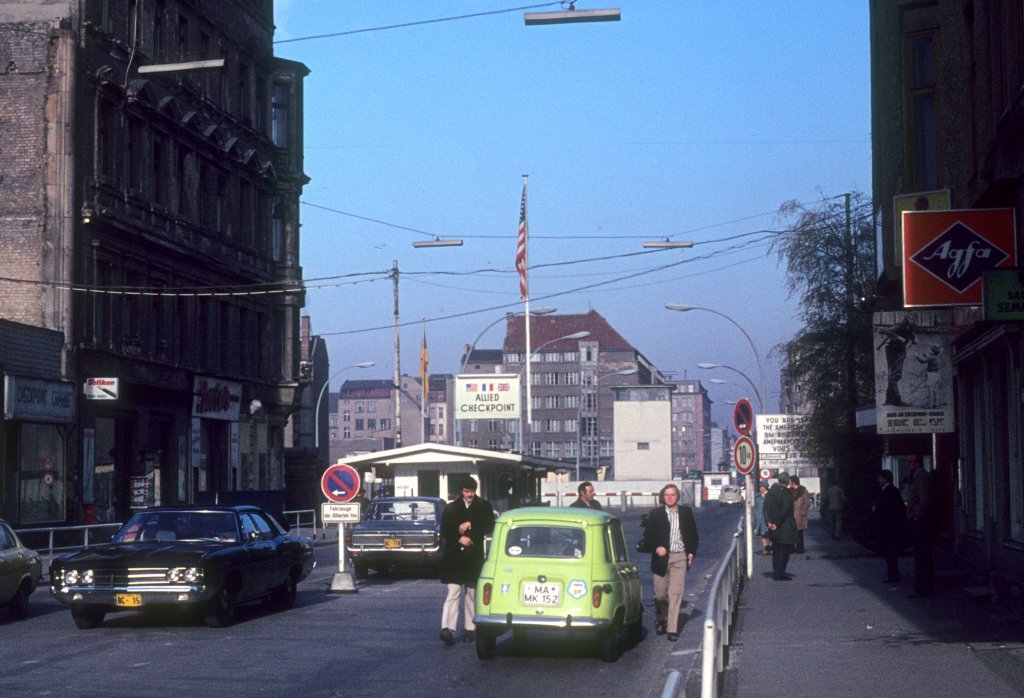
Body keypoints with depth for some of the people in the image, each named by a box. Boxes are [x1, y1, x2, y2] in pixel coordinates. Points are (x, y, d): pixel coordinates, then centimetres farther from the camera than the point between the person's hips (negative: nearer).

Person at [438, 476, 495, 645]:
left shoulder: (484, 507, 7)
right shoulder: (451, 508, 8)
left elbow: (489, 527, -3)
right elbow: (444, 532, 4)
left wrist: (470, 525, -10)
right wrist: (459, 539, -12)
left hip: (474, 556, 1)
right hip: (454, 556, -1)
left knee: (471, 594, 8)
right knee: (453, 593, -10)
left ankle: (470, 629, 16)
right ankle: (447, 628, -20)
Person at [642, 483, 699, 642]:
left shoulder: (686, 513, 7)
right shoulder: (655, 514, 2)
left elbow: (693, 534, 14)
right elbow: (647, 535, 2)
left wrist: (691, 552, 3)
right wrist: (656, 548, -14)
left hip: (680, 558, 0)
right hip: (662, 557, 0)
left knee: (676, 593, -6)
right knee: (660, 594, 7)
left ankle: (672, 629, -4)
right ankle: (660, 619, 34)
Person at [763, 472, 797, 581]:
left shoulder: (770, 492, 6)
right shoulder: (787, 493, -14)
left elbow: (766, 508, 4)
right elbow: (785, 511, -19)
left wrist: (769, 522, -2)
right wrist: (777, 524, -13)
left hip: (774, 527, 6)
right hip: (786, 526, -6)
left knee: (776, 550, 15)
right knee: (784, 550, 0)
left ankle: (776, 573, 18)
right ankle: (780, 574, -1)